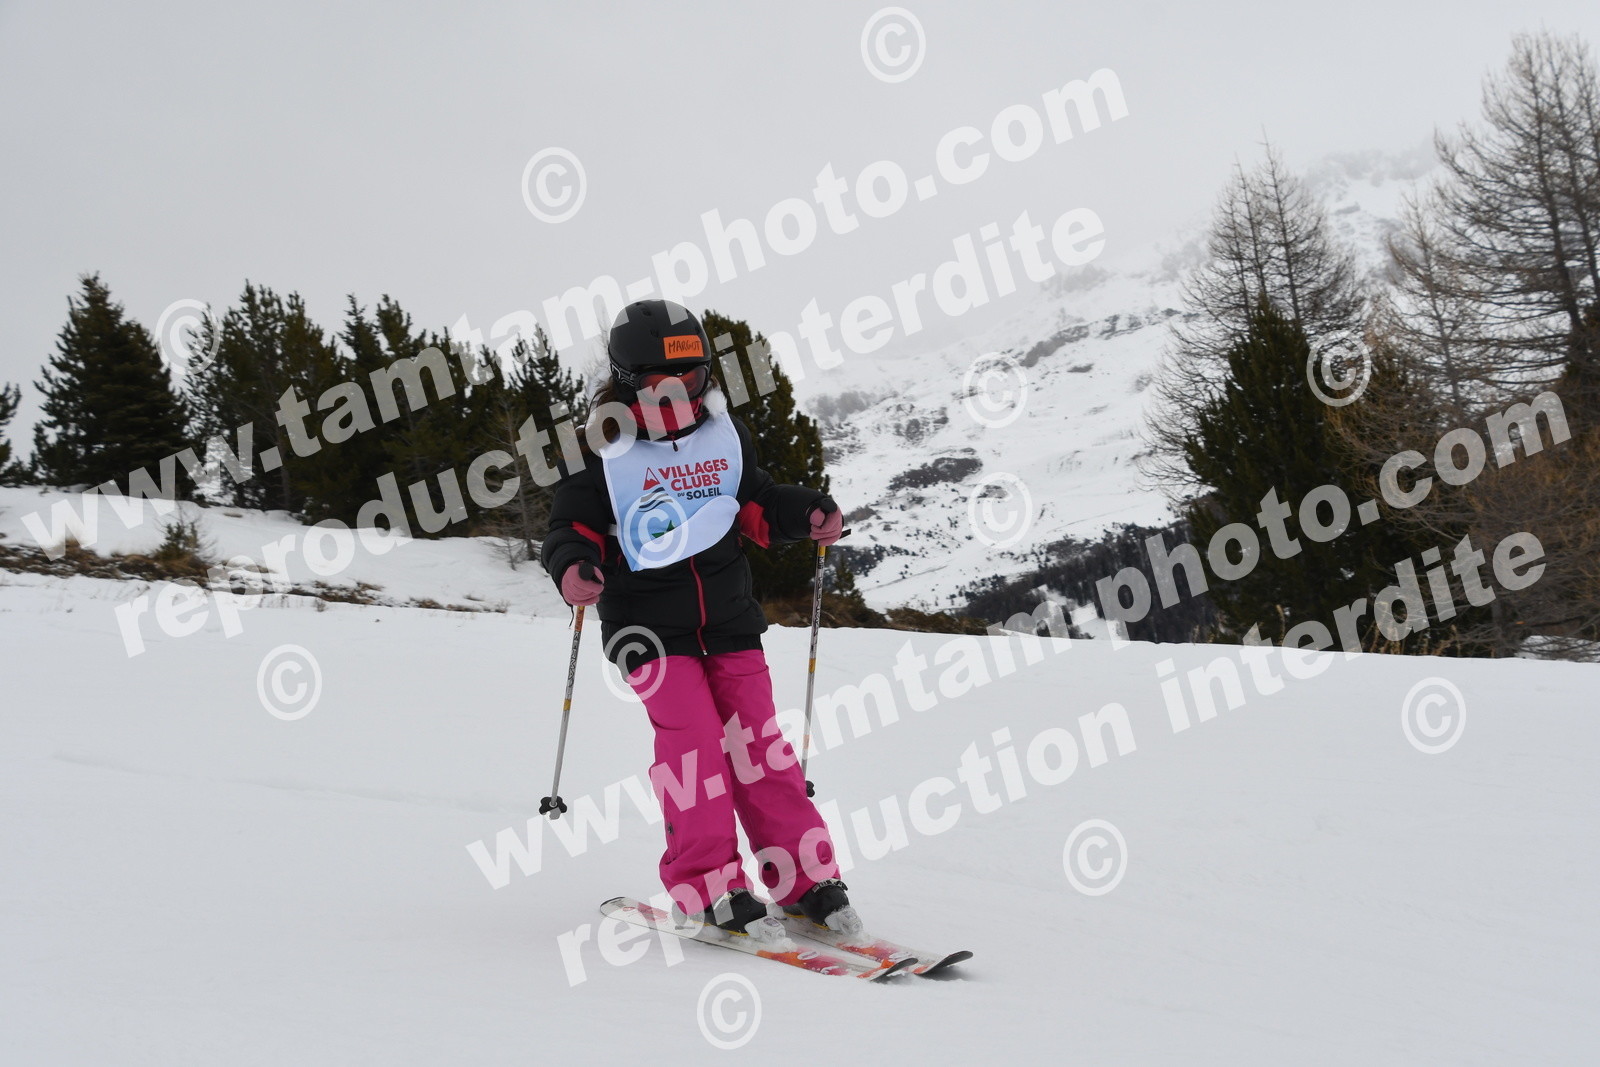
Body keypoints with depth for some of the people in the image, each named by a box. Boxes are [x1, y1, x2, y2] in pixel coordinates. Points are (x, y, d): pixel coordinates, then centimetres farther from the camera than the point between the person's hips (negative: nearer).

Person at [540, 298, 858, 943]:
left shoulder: (724, 433, 7)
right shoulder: (602, 453, -5)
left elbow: (754, 503, 18)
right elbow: (573, 527, -3)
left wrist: (807, 514, 0)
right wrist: (574, 568, -25)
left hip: (729, 618, 4)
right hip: (649, 626, -3)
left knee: (756, 741, 0)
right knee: (692, 737, -16)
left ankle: (808, 880, 8)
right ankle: (710, 888, -6)